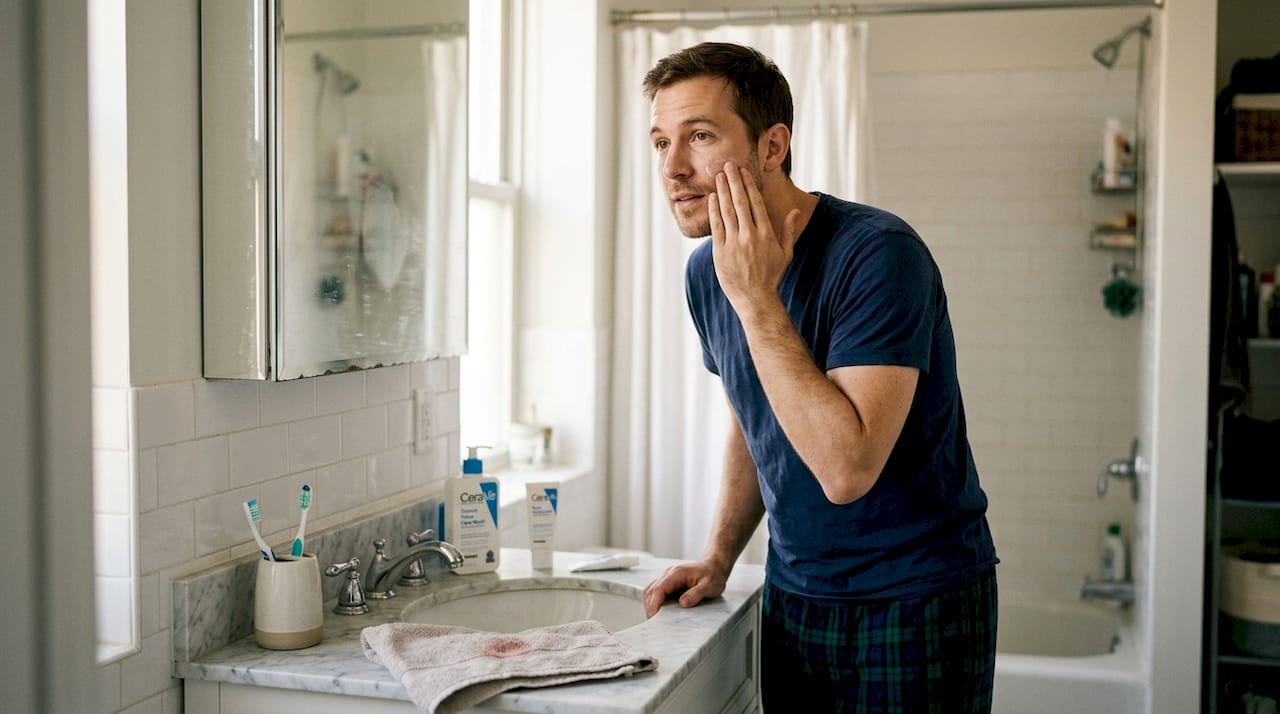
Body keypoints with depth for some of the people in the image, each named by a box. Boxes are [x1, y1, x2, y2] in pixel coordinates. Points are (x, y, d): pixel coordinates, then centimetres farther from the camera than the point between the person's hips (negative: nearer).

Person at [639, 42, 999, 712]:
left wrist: (756, 298, -30)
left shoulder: (878, 254, -23)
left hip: (916, 607, -6)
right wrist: (718, 557, 3)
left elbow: (846, 468, -32)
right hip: (792, 599, 6)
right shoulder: (706, 272, -1)